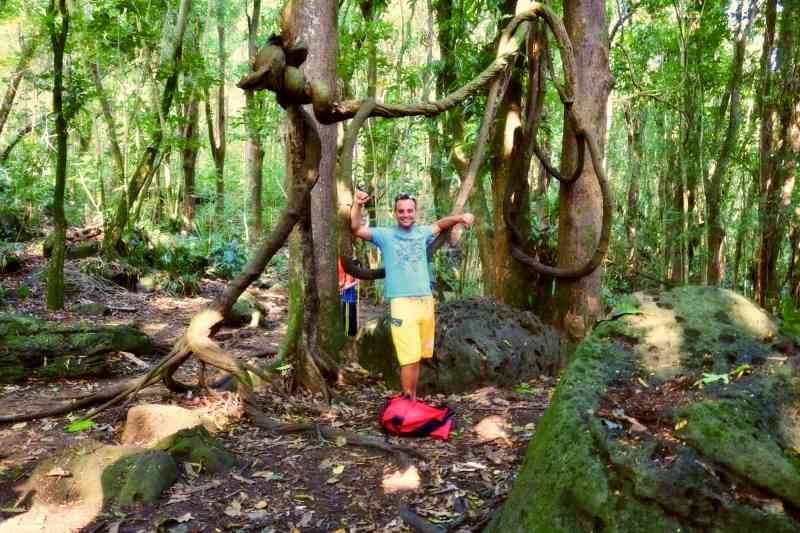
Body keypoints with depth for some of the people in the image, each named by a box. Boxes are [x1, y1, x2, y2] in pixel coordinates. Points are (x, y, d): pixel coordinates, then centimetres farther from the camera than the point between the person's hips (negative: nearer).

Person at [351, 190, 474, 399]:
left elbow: (441, 223, 30)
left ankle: (411, 399, 22)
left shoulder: (422, 232, 14)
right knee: (410, 358, -6)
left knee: (418, 356, 10)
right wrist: (357, 205, -21)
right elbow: (356, 229, -5)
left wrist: (461, 217, 12)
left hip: (426, 301, 5)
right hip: (402, 303, -4)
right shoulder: (385, 235, 2)